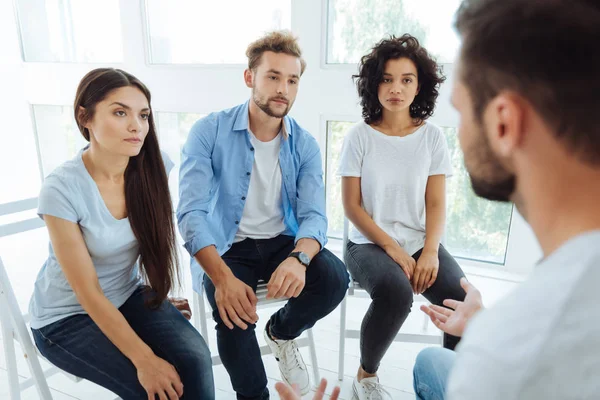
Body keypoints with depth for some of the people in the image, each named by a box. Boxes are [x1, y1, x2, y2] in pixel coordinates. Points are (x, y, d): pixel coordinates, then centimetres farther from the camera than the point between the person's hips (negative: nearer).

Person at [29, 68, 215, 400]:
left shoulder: (149, 170, -12)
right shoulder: (62, 189, -24)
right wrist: (144, 359, -23)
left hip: (128, 295, 4)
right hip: (66, 317, -3)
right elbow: (89, 294, -21)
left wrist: (161, 302, 5)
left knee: (194, 358, -20)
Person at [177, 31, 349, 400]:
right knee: (232, 311, -31)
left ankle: (281, 332, 12)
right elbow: (192, 212, -19)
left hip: (282, 242, 3)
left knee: (334, 278, -23)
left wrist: (298, 258, -35)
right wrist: (222, 277, -35)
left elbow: (314, 215, -11)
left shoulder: (305, 145, -3)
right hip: (225, 247, -2)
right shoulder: (209, 132, -11)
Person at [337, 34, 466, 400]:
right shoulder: (359, 136, -3)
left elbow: (436, 204, 1)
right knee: (395, 293, -33)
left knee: (466, 302, -22)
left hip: (420, 243, 3)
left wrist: (430, 251, -15)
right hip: (369, 243, -2)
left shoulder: (433, 136, 3)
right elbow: (352, 206, -5)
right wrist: (393, 248, -15)